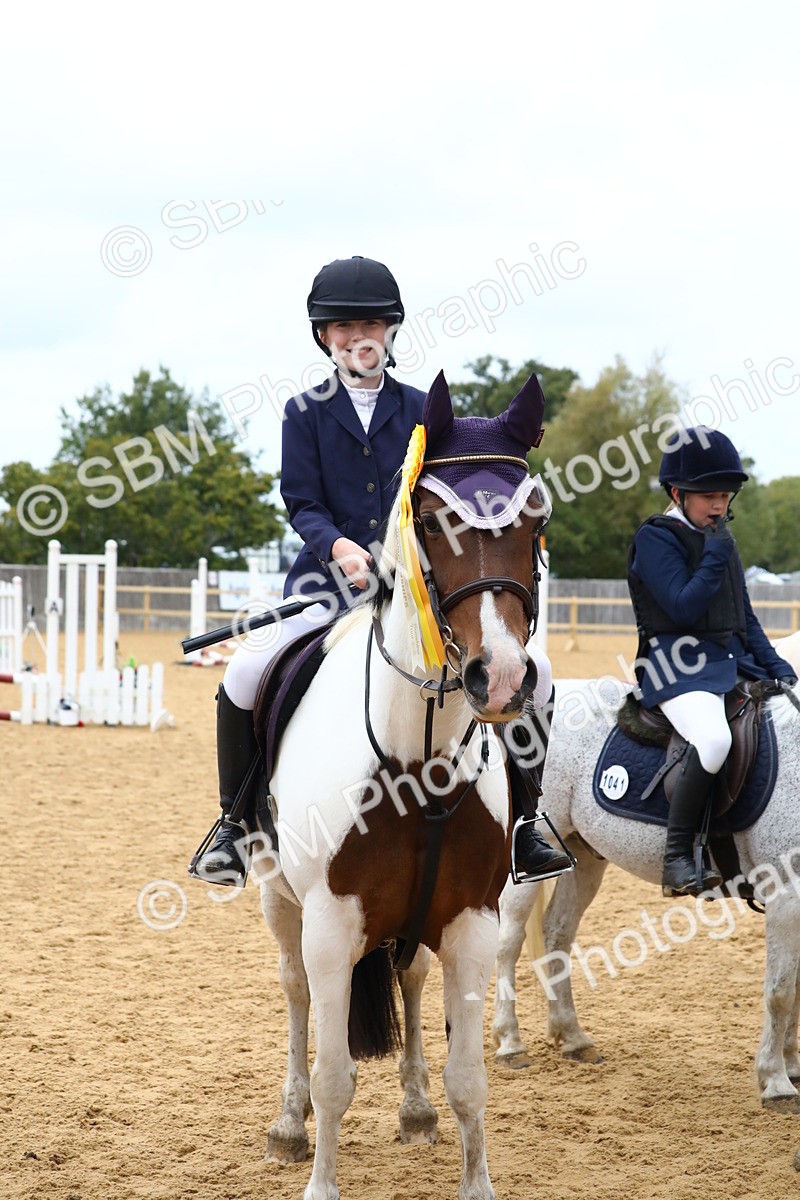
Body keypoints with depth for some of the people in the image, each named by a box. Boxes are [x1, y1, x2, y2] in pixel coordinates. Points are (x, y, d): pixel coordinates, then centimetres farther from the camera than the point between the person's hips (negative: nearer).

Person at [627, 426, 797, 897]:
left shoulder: (722, 539, 17)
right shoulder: (656, 538, -5)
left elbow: (746, 616, 22)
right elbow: (683, 608, -17)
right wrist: (715, 555, -14)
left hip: (734, 660, 9)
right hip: (680, 666, -8)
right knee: (715, 739, -36)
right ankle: (678, 861, -27)